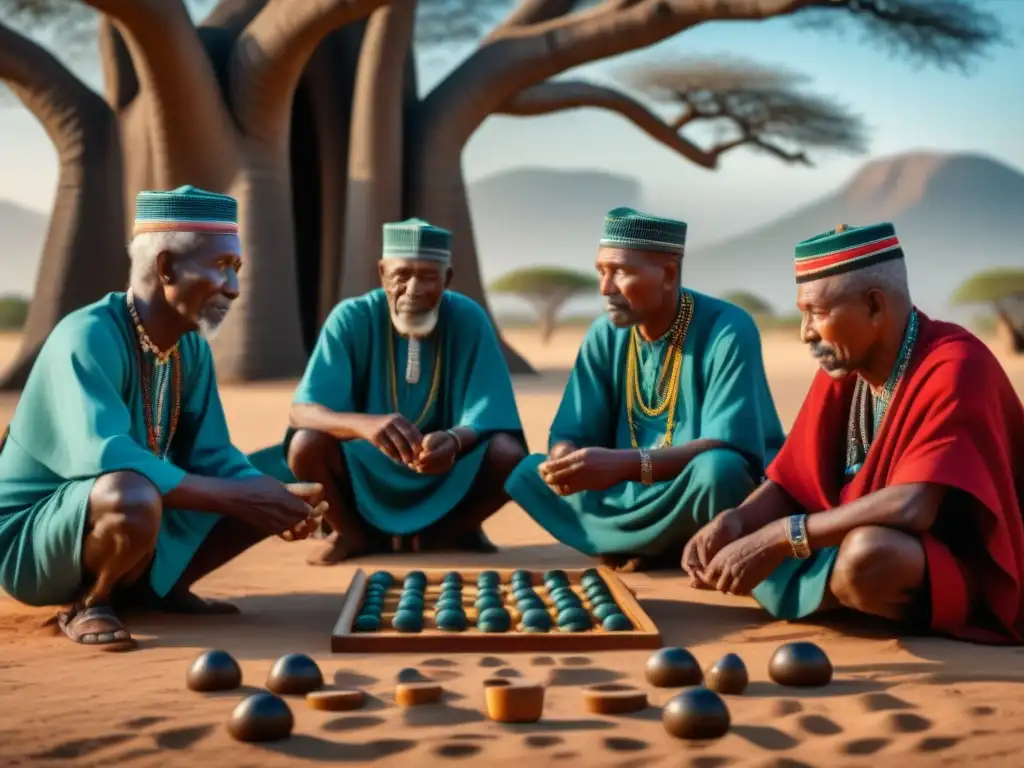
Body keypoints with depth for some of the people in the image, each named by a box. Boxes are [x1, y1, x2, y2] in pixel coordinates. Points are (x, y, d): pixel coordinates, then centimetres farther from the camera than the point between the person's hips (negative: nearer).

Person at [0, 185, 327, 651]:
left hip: (132, 524, 8)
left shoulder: (192, 349, 1)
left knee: (269, 494, -1)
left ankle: (151, 589, 8)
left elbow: (210, 457, 1)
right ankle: (88, 605, -10)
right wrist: (239, 497, -34)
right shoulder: (88, 337, -24)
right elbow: (106, 457, -35)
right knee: (133, 497, -39)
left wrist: (277, 500, -19)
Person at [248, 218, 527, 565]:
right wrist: (366, 425, -47)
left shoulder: (468, 319, -13)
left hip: (445, 480, 1)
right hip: (365, 473, 0)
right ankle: (354, 533, 1)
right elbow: (301, 412, -25)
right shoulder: (351, 318, -16)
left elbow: (489, 418, -18)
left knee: (508, 453, -28)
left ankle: (449, 532, 3)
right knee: (306, 444, -29)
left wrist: (454, 441, -43)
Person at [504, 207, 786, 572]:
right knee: (530, 472, -9)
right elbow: (569, 436, -2)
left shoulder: (728, 330, -18)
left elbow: (727, 449, -28)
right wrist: (564, 463, -28)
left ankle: (626, 548, -11)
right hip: (641, 496, 5)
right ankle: (659, 550, -11)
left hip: (730, 494, -5)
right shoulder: (605, 335, -1)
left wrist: (624, 464, -40)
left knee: (717, 470, -38)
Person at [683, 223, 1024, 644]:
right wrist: (733, 523, -17)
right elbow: (790, 485, 3)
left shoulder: (954, 368, -22)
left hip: (968, 576, -7)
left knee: (866, 554, -38)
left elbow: (911, 508, -32)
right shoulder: (841, 368, 1)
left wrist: (778, 538, -29)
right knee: (716, 552, -3)